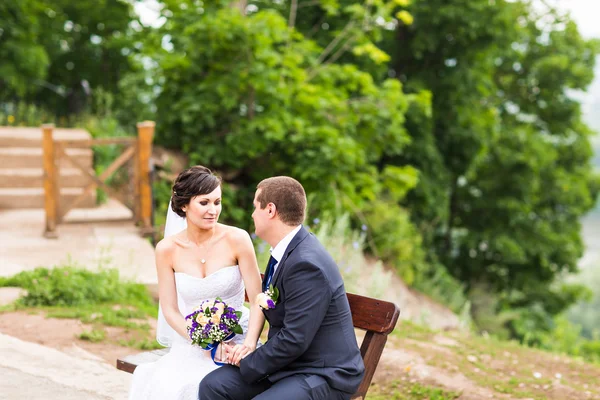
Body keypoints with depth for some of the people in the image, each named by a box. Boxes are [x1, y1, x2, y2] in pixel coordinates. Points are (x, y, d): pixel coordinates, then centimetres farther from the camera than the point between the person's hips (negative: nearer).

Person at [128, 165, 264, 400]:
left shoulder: (237, 239, -9)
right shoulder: (167, 249, -4)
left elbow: (258, 300, -8)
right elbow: (170, 310, -1)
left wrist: (249, 344, -26)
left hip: (236, 343, -1)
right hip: (191, 345, 2)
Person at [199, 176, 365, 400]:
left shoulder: (307, 264, -25)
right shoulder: (288, 249, 5)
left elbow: (294, 341, -25)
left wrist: (247, 364, -12)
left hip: (324, 375, -9)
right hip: (288, 363, 9)